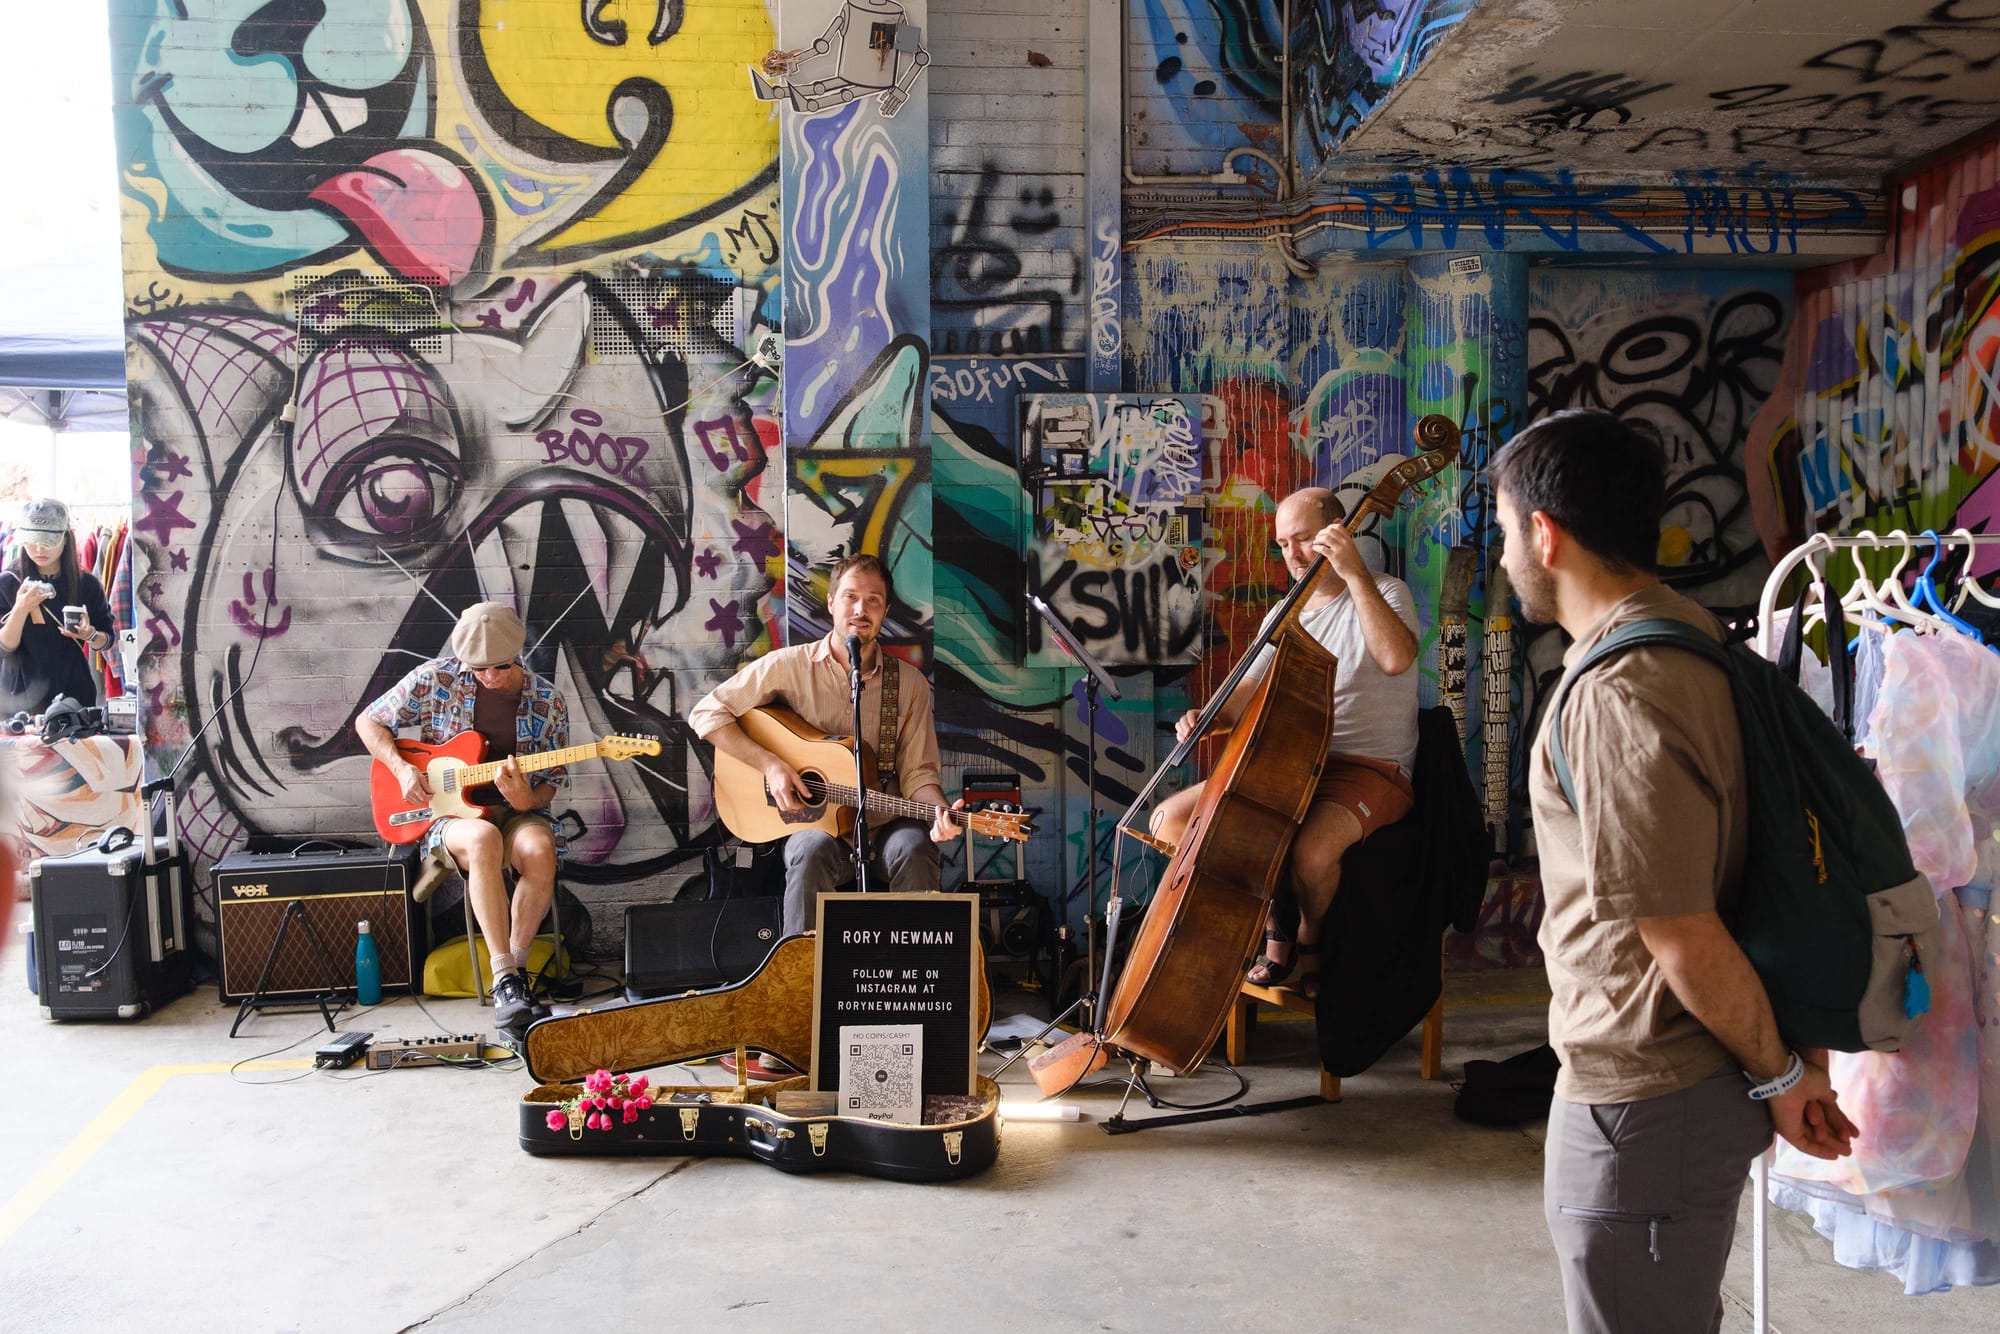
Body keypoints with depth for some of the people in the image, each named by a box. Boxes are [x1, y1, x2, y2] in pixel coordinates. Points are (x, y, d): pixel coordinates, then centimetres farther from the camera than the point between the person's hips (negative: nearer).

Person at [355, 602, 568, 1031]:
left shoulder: (547, 702, 0)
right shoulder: (436, 679, -2)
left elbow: (550, 783, 5)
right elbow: (368, 722, 10)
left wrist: (527, 799, -19)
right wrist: (402, 769, -7)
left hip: (517, 809, 1)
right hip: (444, 813, -1)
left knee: (539, 848, -36)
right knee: (483, 839, -38)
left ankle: (516, 969, -21)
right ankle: (505, 980, -36)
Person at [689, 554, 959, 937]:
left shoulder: (909, 684, 3)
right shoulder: (789, 667, -2)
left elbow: (917, 772, 3)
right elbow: (706, 713, 1)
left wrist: (938, 809, -20)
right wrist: (769, 764, -11)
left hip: (884, 828, 2)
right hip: (812, 823, -1)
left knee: (914, 847, -32)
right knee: (812, 850, -36)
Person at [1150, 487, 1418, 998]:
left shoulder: (1385, 592, -3)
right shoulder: (1284, 616, 15)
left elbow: (1396, 658, -27)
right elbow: (1243, 700, 14)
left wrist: (1355, 572, -26)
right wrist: (1205, 718, -8)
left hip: (1371, 770, -6)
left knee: (1312, 849, -38)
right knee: (1170, 819, -7)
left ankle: (1310, 938, -1)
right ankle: (1273, 925, 6)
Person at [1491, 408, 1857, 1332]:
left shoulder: (1617, 699, -27)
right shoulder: (1687, 635, 4)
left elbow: (1686, 942, -25)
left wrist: (1779, 1073, -9)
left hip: (1645, 1105, -10)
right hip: (1697, 1079, 10)